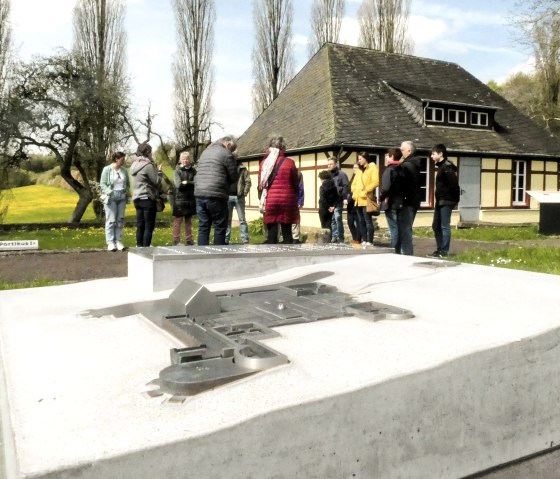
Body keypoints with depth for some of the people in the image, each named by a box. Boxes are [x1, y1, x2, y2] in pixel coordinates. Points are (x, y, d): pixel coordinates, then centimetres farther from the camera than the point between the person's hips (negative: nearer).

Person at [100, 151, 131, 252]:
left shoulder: (124, 170, 8)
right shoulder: (107, 169, -4)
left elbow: (128, 183, 17)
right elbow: (102, 184, -3)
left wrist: (127, 191, -1)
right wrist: (109, 192, -16)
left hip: (122, 198, 4)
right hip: (111, 198, -4)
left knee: (120, 220, 6)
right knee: (111, 221, -3)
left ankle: (118, 241, 11)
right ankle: (110, 242, 0)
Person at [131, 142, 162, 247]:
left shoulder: (134, 165, 12)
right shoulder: (148, 165, -14)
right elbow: (156, 181, -12)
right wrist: (159, 171, 5)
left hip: (137, 198, 8)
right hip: (147, 198, -8)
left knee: (140, 225, 11)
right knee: (149, 226, -4)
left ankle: (139, 246, 14)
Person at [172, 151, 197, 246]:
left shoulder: (193, 170, 7)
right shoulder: (177, 171, -2)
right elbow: (178, 185, -12)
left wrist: (186, 183, -8)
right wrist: (191, 183, -10)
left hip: (190, 200, 3)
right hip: (179, 199, -3)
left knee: (189, 221, 11)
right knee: (178, 221, -3)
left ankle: (189, 240, 18)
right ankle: (176, 240, 3)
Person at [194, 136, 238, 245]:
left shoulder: (205, 152, 21)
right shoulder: (226, 154, -3)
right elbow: (234, 177, -1)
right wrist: (226, 183, 20)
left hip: (200, 194, 7)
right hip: (216, 195, -7)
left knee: (203, 227, 9)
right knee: (220, 227, 2)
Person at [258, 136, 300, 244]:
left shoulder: (264, 162, 5)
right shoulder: (289, 162, -3)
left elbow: (260, 185, 8)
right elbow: (296, 184, 4)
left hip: (270, 201, 2)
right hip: (286, 200, -2)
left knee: (271, 234, 4)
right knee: (287, 233, 6)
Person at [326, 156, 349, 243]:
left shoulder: (341, 174, -1)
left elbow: (346, 186, -7)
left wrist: (345, 198, -15)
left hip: (338, 200, -6)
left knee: (337, 218, -11)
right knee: (332, 219, 8)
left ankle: (340, 238, -4)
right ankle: (334, 236, 14)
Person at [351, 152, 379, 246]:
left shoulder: (373, 168, -1)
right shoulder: (359, 170, 22)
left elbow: (375, 182, -13)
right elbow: (354, 183, 25)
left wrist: (366, 191, -17)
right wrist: (354, 192, 7)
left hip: (366, 199, -8)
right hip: (358, 200, 8)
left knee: (368, 221, -9)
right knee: (361, 221, 9)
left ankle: (369, 241, -9)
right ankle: (364, 240, 13)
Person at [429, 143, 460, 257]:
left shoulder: (447, 167, -14)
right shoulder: (441, 166, 16)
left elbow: (454, 184, -21)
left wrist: (454, 199, -16)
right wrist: (438, 199, 12)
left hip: (446, 201, -10)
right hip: (440, 201, 10)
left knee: (445, 226, -5)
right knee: (436, 226, 13)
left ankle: (444, 251, 1)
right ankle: (439, 249, 20)